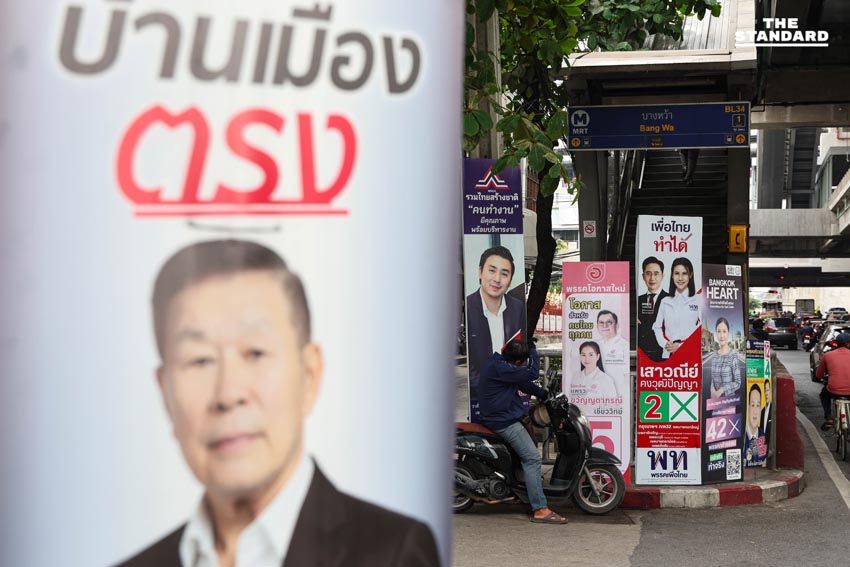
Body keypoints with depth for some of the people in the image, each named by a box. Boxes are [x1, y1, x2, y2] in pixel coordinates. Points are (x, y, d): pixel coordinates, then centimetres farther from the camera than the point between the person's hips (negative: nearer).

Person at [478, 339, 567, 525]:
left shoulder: (497, 362, 11)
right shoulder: (499, 368, -22)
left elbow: (522, 382, 18)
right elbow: (532, 374, -22)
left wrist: (542, 394, 12)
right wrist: (533, 351, -9)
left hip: (501, 417, 11)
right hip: (504, 422, -11)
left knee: (532, 439, 28)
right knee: (532, 458, -15)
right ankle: (540, 510, -19)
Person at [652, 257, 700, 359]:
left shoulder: (699, 301, 0)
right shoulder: (665, 302, 15)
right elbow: (657, 327, 15)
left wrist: (682, 346, -11)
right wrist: (665, 344, -2)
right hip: (668, 355, 3)